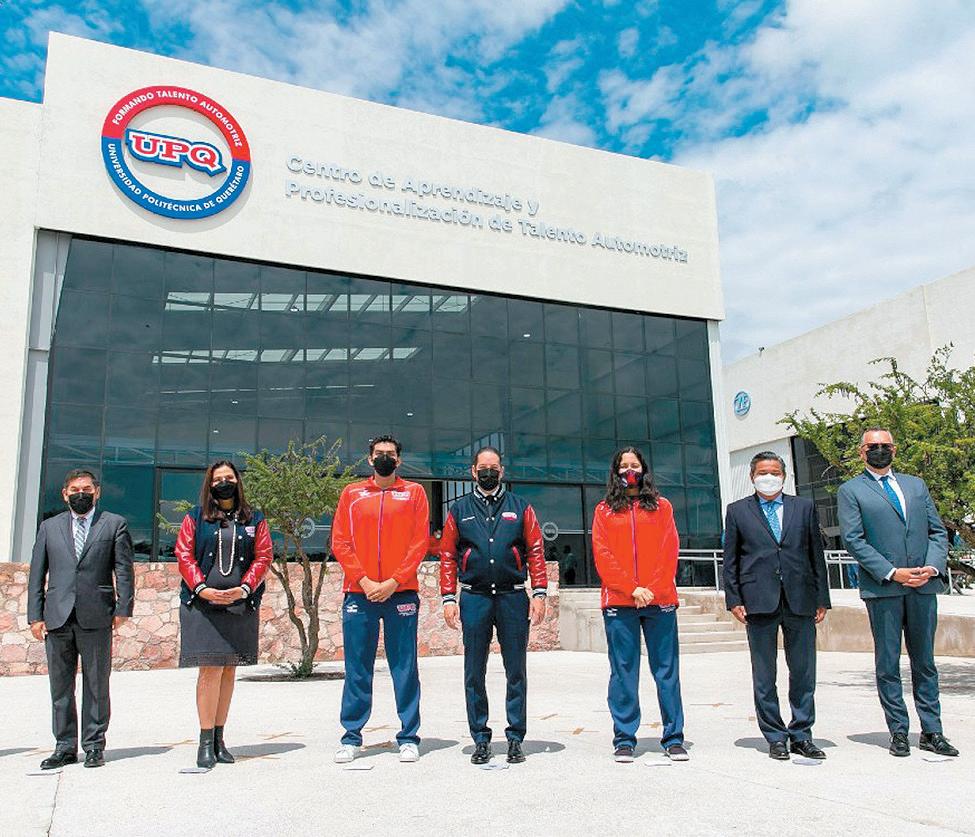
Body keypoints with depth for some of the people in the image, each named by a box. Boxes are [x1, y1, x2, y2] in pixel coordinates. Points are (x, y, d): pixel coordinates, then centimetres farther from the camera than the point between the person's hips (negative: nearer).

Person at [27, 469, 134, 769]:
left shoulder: (115, 524, 7)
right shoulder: (49, 527, 14)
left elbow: (123, 570, 2)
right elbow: (37, 574, 11)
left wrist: (122, 608, -6)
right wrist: (35, 615, 3)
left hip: (96, 618, -3)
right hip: (57, 618, 3)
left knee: (96, 686, 4)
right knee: (60, 687, 9)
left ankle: (94, 746, 14)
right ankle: (65, 747, 20)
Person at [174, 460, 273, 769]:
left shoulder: (254, 519, 10)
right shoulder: (195, 517, 8)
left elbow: (263, 556, 4)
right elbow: (184, 554, 1)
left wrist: (244, 588, -11)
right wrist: (202, 588, -12)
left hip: (241, 603, 2)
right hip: (203, 602, -2)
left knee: (228, 670, 8)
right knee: (210, 669, -8)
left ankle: (219, 739, 17)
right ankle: (206, 742, 1)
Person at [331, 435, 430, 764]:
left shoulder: (414, 492, 8)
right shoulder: (352, 493, 11)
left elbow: (420, 542, 0)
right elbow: (340, 542, 5)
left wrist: (393, 582, -9)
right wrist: (364, 581, -7)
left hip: (401, 593, -1)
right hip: (359, 594, 1)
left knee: (405, 669, 3)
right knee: (357, 670, 6)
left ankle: (409, 738, 12)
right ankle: (351, 737, 16)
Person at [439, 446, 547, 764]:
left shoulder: (520, 507, 9)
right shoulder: (459, 510, 10)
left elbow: (535, 551, 6)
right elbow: (447, 556, 8)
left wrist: (539, 593, -3)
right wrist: (449, 599, -1)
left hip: (513, 597, 0)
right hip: (474, 598, 1)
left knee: (516, 672, 5)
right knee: (474, 674, 6)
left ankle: (515, 738, 16)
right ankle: (480, 739, 17)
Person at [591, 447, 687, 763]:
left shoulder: (662, 507, 14)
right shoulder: (604, 510, 11)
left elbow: (669, 551, 5)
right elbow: (602, 556, 2)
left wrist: (653, 590, -9)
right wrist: (632, 589, -9)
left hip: (659, 600, 1)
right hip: (619, 601, 0)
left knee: (667, 670, 2)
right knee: (623, 672, 2)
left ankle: (674, 738, 12)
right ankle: (624, 740, 10)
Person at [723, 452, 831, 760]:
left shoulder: (804, 507, 11)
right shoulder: (738, 511, 8)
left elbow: (817, 554, 10)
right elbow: (730, 559, 6)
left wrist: (822, 598, 5)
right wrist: (734, 600, -2)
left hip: (800, 600, 1)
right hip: (759, 601, -1)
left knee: (804, 672, 6)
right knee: (764, 676, 4)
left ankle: (801, 736, 18)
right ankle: (775, 738, 15)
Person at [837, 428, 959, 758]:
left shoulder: (917, 485, 17)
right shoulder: (850, 491, 3)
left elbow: (938, 531, 13)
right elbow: (853, 540, -5)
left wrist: (933, 567, -5)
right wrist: (892, 573, -14)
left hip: (923, 586, 4)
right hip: (882, 588, -3)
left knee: (925, 661, 9)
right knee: (888, 663, 2)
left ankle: (932, 731, 17)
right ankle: (898, 731, 12)